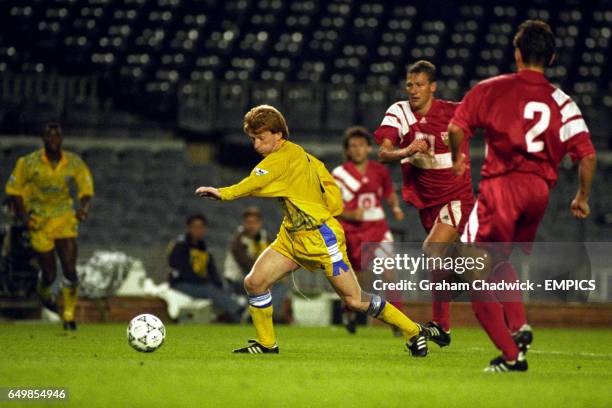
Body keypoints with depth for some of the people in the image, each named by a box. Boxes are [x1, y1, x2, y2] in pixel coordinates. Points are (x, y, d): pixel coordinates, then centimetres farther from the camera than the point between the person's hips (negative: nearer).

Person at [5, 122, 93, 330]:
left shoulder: (74, 163, -7)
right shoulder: (29, 163, -11)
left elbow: (86, 188, 3)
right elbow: (14, 188, 1)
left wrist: (83, 207, -19)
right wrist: (23, 216, -10)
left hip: (65, 219, 1)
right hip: (39, 222, -1)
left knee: (70, 270, -10)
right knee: (49, 274, 2)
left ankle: (69, 314, 5)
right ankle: (44, 292, 38)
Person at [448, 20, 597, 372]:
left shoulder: (491, 89, 3)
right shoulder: (563, 102, 9)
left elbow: (456, 127, -3)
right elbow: (588, 155, 2)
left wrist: (457, 159, 17)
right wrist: (583, 197, 17)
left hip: (501, 184, -4)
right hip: (540, 191, 4)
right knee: (500, 263, 26)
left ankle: (511, 354, -8)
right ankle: (520, 327, 6)